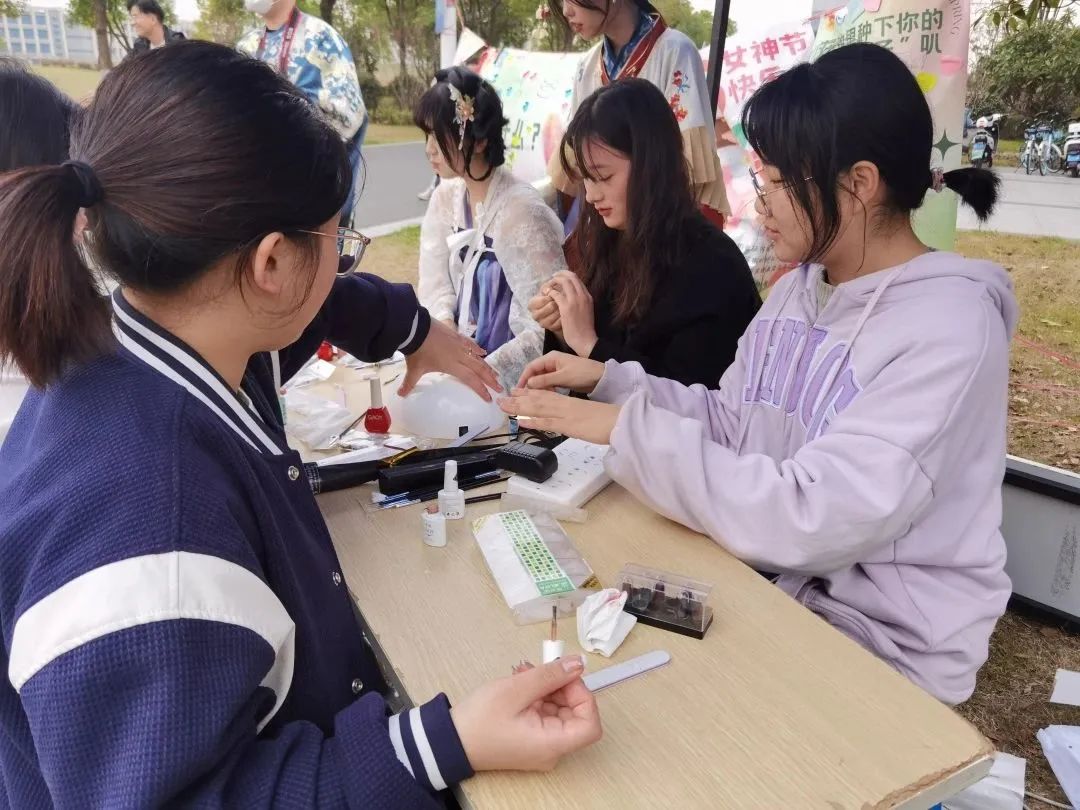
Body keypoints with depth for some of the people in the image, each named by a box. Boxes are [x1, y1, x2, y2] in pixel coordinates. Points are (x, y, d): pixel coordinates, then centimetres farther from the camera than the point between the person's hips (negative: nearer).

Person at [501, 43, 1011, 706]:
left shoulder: (948, 329, -23)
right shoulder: (800, 287, 4)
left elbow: (809, 521, -30)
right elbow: (731, 422, 7)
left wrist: (625, 427, -27)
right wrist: (606, 378, -4)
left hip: (884, 640, -6)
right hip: (773, 574, 6)